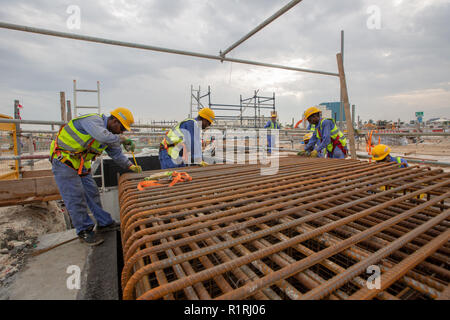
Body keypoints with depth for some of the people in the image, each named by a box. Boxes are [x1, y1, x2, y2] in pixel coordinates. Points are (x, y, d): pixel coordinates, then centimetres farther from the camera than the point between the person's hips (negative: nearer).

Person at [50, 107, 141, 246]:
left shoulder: (110, 134, 4)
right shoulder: (93, 120, -23)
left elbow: (117, 154, 12)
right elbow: (102, 136, -44)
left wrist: (130, 166, 2)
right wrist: (121, 140, -28)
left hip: (81, 164, 8)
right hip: (64, 161, -8)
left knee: (92, 193, 10)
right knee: (75, 197, -5)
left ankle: (104, 223, 20)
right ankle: (84, 231, 8)